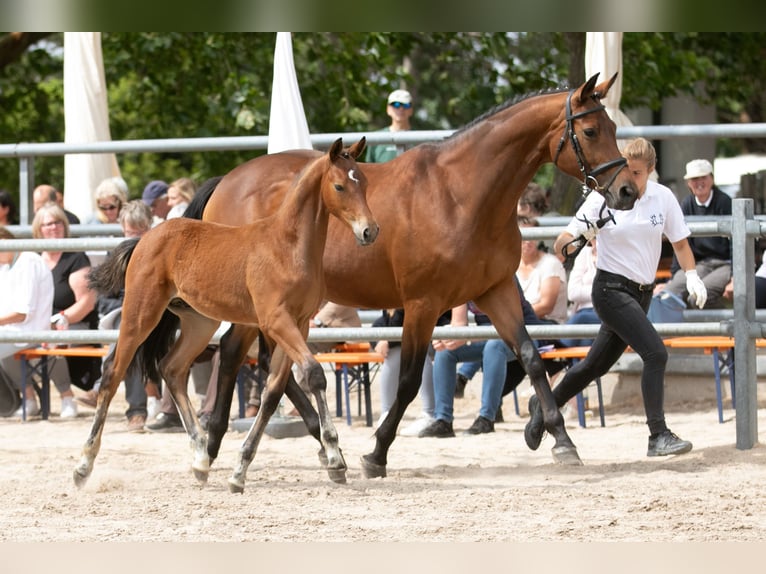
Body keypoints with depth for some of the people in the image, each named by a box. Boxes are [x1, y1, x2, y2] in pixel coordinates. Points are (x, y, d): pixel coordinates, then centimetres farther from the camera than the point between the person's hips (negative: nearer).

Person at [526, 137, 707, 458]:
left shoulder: (663, 197, -1)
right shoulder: (603, 198, -11)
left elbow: (679, 241, 9)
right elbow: (562, 244, -12)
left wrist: (692, 276, -7)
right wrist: (573, 240, -35)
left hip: (641, 293, 6)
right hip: (612, 289, -6)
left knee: (597, 364, 17)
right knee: (655, 354, -21)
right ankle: (658, 437, -18)